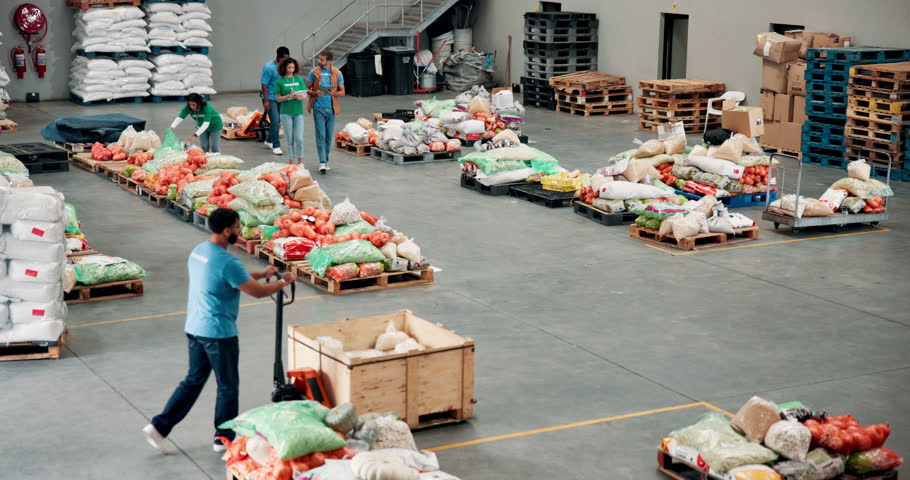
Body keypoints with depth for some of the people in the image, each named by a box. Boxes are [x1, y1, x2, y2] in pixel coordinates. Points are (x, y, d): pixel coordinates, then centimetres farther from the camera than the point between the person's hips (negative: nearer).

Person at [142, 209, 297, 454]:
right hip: (218, 332, -8)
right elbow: (258, 292, -17)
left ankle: (159, 426, 15)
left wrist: (262, 274, 21)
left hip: (194, 328, 8)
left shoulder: (198, 252, 6)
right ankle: (224, 438, 20)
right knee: (228, 386, 9)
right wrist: (283, 282, 0)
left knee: (193, 380, 18)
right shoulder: (227, 262, -22)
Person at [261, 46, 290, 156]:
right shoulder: (269, 67, -18)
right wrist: (266, 101, -19)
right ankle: (276, 146, -2)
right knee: (275, 121, -10)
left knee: (276, 121, 14)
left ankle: (269, 141, 32)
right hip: (270, 98, -7)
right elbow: (264, 85, -16)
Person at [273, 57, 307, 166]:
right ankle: (291, 162, 11)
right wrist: (289, 96, -19)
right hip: (286, 113, -1)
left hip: (298, 112, 2)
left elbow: (305, 95, 5)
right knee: (290, 139, 3)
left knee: (299, 138, -4)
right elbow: (278, 98, -2)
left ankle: (300, 162, 7)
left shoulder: (299, 80, 6)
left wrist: (299, 96, -18)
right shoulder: (279, 81, -1)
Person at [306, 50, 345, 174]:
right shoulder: (314, 72, 1)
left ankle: (325, 160, 22)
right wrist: (315, 93, -15)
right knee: (321, 135, -9)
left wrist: (334, 93, -16)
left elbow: (342, 92, 5)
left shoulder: (337, 73, 2)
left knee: (329, 136, 8)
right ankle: (322, 162, -11)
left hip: (331, 108, 2)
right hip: (318, 108, -2)